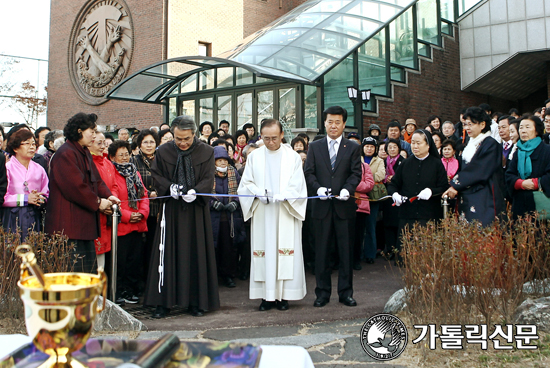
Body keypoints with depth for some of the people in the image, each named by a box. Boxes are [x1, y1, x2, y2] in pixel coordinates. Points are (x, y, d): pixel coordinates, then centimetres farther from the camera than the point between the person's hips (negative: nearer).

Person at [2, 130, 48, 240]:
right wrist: (25, 199, -13)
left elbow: (46, 195, 14)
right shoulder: (7, 168, -1)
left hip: (34, 218, 4)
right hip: (12, 219, -4)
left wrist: (39, 199, -7)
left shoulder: (39, 169, 13)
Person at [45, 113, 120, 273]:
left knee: (89, 264, 13)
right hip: (69, 222, -10)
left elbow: (96, 180, 16)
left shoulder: (85, 153, 18)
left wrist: (108, 196, -2)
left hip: (85, 222, 11)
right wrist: (98, 202, -12)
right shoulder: (65, 154, -14)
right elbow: (75, 186, -20)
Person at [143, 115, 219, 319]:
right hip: (171, 210, 1)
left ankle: (196, 302, 13)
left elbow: (208, 179, -4)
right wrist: (170, 187, -14)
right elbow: (156, 175, 5)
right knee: (167, 254, 0)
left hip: (196, 210, 0)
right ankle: (163, 302, 8)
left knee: (196, 254, 3)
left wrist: (195, 191, -22)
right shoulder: (163, 151, 2)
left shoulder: (206, 152, 0)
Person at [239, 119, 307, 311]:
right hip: (262, 214, 1)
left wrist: (282, 196, -18)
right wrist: (259, 193, -12)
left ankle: (283, 295, 3)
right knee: (263, 252, 0)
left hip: (286, 214, -1)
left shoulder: (293, 157, 5)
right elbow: (246, 183, 8)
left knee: (286, 252, -3)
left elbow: (297, 186, 0)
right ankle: (267, 295, 6)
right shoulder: (254, 156, 9)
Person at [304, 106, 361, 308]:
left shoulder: (353, 148, 8)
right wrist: (318, 188, -13)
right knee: (321, 250, 5)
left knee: (345, 249, 4)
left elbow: (356, 173, 1)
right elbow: (309, 172, 5)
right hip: (322, 205, 1)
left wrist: (347, 189, -17)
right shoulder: (314, 147, 11)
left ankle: (346, 292, 14)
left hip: (343, 205, 0)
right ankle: (322, 292, 14)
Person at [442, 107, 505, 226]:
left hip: (484, 199, -7)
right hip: (467, 198, 7)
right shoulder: (469, 144, 18)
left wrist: (455, 185, -15)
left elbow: (478, 170, -15)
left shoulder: (491, 144, -7)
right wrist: (455, 185, -1)